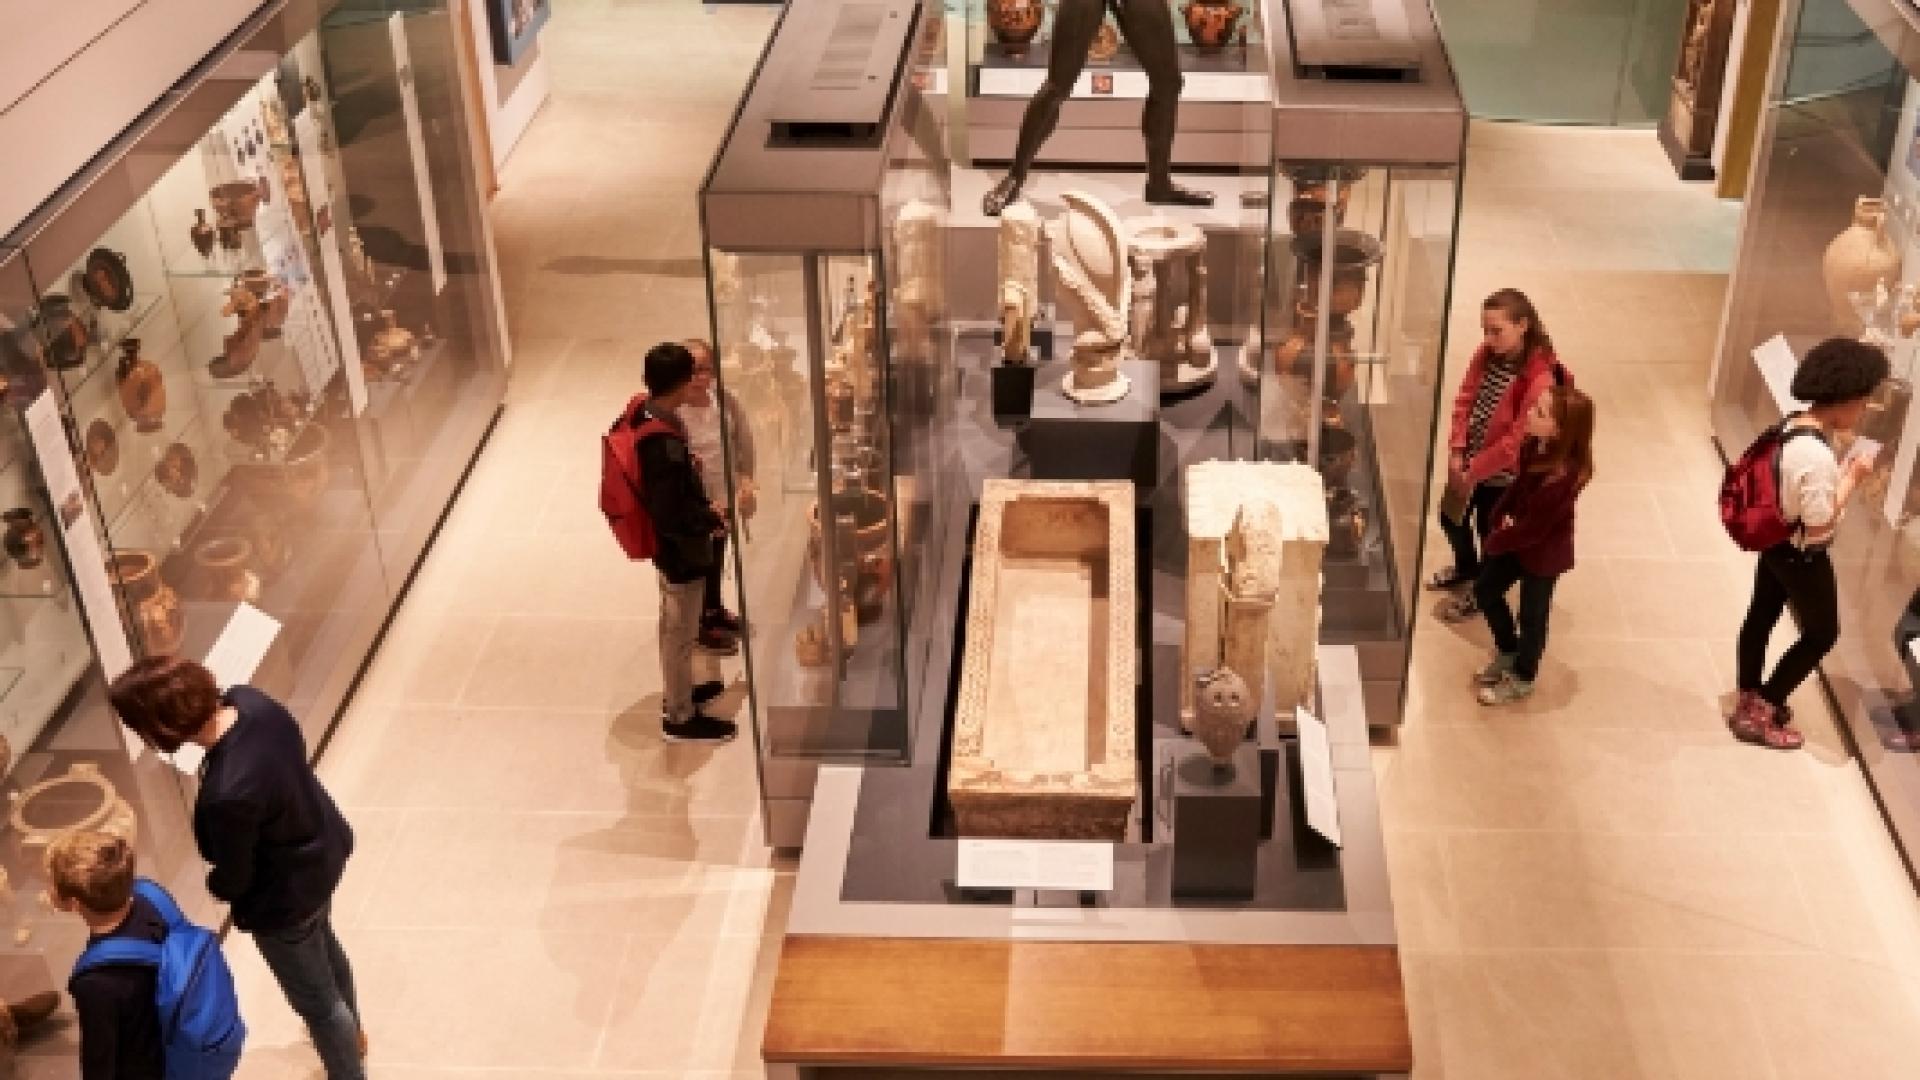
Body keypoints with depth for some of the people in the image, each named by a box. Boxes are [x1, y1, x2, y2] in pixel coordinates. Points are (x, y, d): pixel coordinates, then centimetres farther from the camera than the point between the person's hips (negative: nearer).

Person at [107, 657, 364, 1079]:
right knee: (322, 941, 36)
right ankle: (351, 1033, 64)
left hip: (287, 899, -9)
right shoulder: (249, 701, -22)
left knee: (315, 1000, 18)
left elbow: (234, 880, -23)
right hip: (326, 846, 9)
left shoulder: (227, 795, -43)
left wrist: (215, 884, 1)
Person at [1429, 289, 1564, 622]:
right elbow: (1464, 400, -2)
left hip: (1503, 472, -7)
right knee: (1451, 516, 24)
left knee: (1488, 531, 14)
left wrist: (1473, 471, -21)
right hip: (1469, 461, 7)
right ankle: (1466, 569, 54)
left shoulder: (1540, 378, -30)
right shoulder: (1486, 355, -9)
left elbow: (1517, 439, -27)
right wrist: (1455, 452, -12)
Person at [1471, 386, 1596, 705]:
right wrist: (1502, 516, -11)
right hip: (1515, 535, 8)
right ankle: (1507, 652, 46)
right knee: (1485, 589, 22)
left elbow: (1536, 526, -27)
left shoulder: (1564, 475, -36)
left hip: (1544, 552, -8)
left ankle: (1521, 680, 38)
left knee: (1531, 615, 14)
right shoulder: (1537, 445, -14)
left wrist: (1497, 541, -13)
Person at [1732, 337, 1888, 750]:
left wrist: (1842, 468, -1)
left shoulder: (1796, 424, -7)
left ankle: (1748, 701, 39)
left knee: (1761, 618, 21)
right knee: (1822, 633, 12)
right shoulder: (1816, 455, -34)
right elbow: (1820, 524, -27)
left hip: (1777, 544, 8)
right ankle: (1759, 713, 19)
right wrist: (1853, 476, -20)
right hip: (1802, 556, -8)